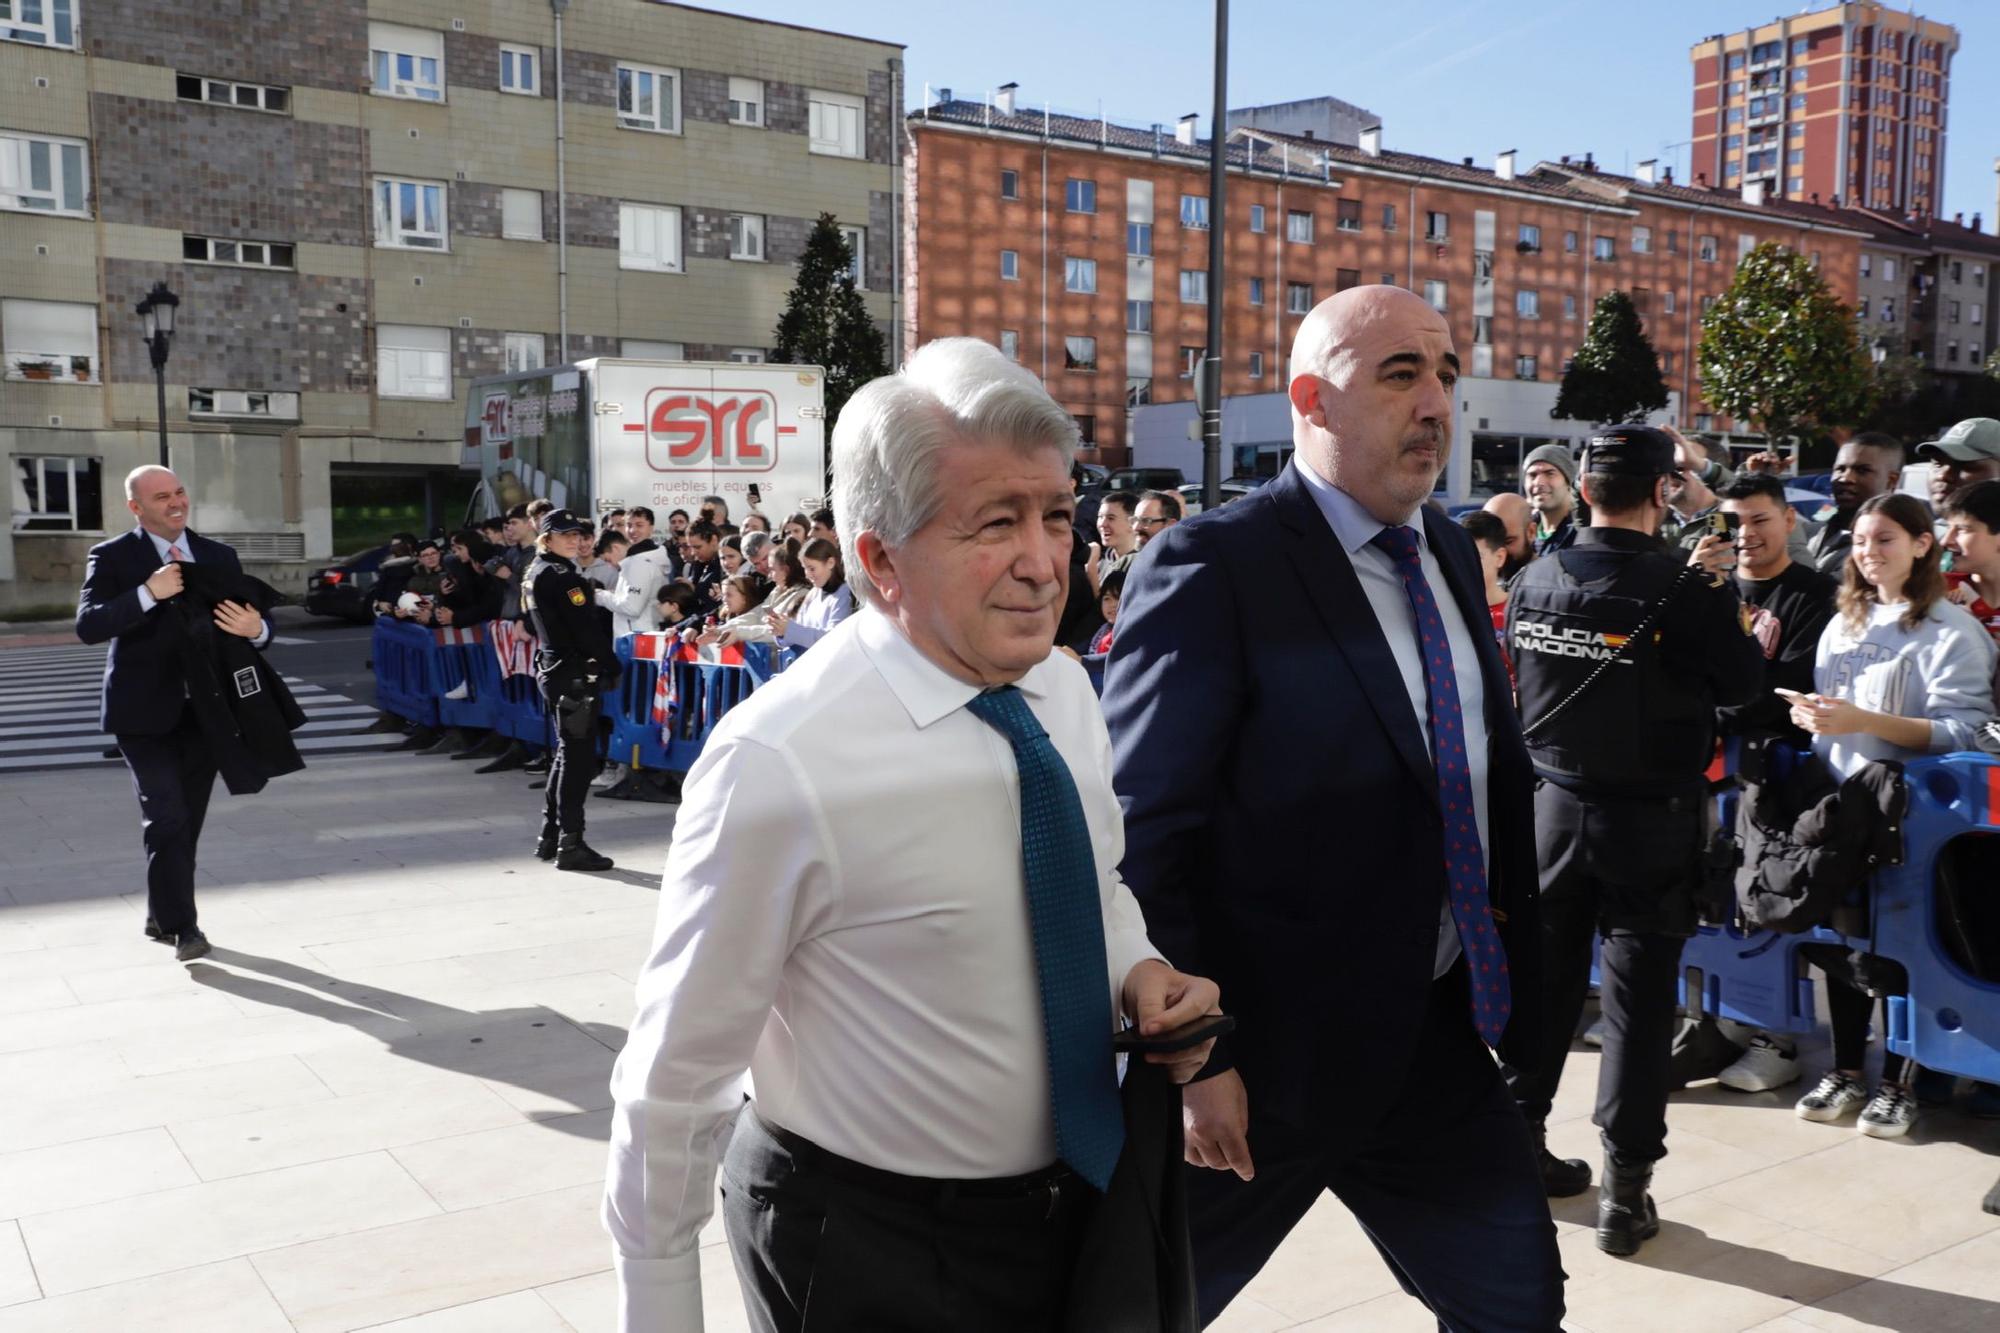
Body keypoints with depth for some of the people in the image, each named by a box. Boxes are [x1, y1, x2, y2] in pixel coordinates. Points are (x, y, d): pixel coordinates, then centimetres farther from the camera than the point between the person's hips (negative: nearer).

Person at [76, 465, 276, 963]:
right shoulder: (112, 557, -3)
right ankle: (182, 926, -2)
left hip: (205, 709, 4)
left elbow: (255, 622, 5)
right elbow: (88, 625, -15)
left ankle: (162, 916, 29)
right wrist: (148, 594, -27)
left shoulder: (220, 557, 8)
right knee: (167, 818, -11)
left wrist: (256, 629, -19)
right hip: (143, 711, -4)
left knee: (188, 820, 13)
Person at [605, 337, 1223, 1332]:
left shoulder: (1067, 693, -6)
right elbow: (676, 1073, -18)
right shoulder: (780, 763, -26)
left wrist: (1139, 973, -9)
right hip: (864, 1251, -6)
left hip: (1075, 1200, 6)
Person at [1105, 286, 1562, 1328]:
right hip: (1269, 1053, -6)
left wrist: (1505, 918, 11)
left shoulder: (1450, 552, 7)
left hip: (1438, 1034, 7)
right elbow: (1143, 837, -19)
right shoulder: (1212, 567, -17)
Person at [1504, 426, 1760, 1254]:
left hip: (1553, 805, 4)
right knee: (1637, 999, 4)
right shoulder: (1683, 588, -16)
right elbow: (1738, 683, -6)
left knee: (1543, 980, 15)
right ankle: (1625, 1194, 9)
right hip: (1650, 819, -4)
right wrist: (1714, 588, 7)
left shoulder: (1535, 581, -4)